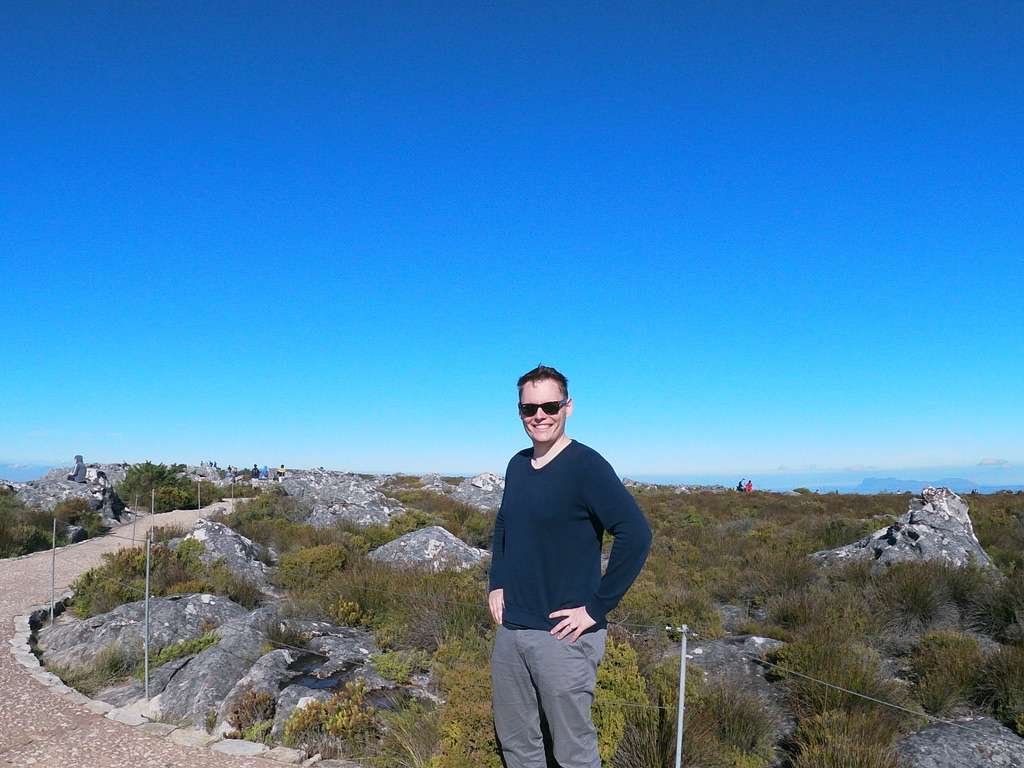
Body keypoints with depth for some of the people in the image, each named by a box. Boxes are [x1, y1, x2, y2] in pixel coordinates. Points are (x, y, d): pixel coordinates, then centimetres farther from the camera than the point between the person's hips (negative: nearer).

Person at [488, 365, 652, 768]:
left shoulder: (586, 466, -15)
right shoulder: (517, 465, 7)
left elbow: (635, 535, -22)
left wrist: (597, 606, -20)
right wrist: (497, 583, 9)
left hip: (561, 634, -7)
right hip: (510, 629, 7)